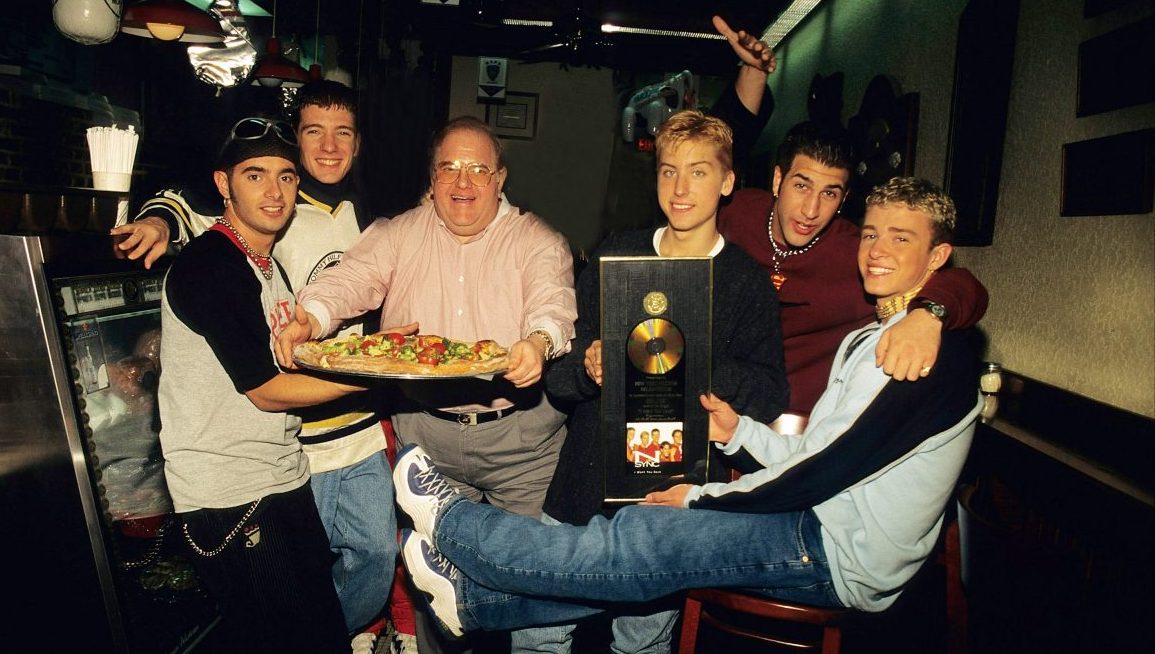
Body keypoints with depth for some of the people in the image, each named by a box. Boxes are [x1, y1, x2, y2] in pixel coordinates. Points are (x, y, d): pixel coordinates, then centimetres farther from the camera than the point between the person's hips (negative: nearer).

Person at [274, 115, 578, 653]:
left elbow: (554, 301, -18)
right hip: (425, 433, 2)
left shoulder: (537, 240, -1)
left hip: (519, 435, -1)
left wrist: (538, 341, -41)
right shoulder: (398, 235, 6)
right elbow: (350, 278, -9)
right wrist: (308, 318, -30)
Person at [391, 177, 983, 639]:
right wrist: (739, 432, -3)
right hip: (818, 527, 8)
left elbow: (827, 471, -19)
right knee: (635, 553, -3)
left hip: (842, 557, -8)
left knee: (639, 542, -15)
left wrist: (702, 498, -12)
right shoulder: (865, 340, 19)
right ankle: (473, 597, 9)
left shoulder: (941, 350, -14)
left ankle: (450, 521, -2)